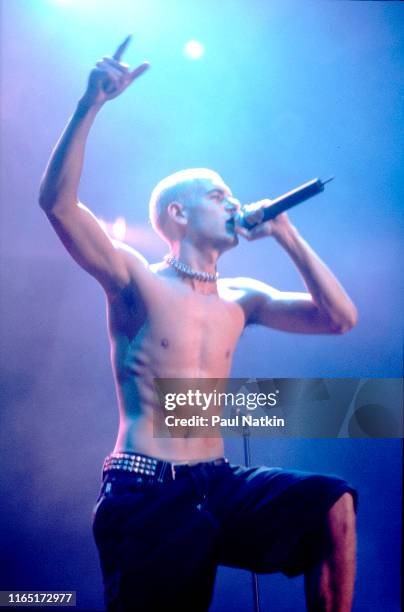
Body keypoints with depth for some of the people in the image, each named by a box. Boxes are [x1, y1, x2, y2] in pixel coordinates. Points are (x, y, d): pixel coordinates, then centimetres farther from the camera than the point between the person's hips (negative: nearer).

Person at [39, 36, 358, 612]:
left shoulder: (240, 298, 12)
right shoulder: (136, 279, -2)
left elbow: (340, 318, 7)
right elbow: (58, 202, -16)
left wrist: (286, 235, 4)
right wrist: (90, 104, -24)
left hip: (217, 483, 4)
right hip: (144, 493, -4)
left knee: (333, 503, -14)